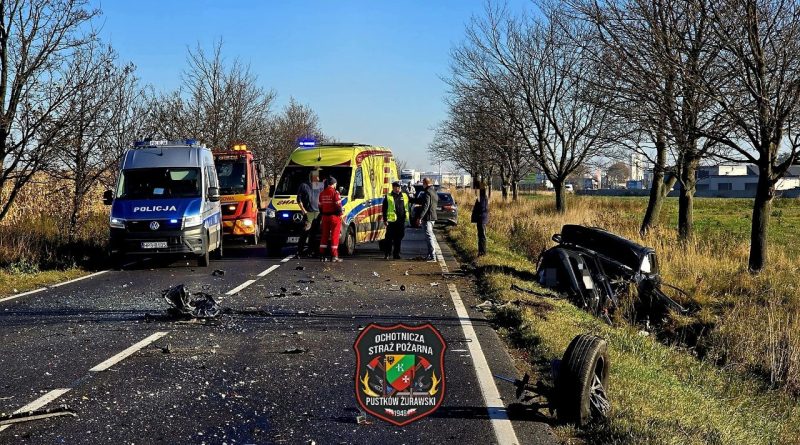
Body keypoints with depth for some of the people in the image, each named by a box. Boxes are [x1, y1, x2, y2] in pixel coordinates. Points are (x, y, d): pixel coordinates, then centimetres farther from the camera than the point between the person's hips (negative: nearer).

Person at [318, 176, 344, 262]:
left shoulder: (322, 193, 9)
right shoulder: (335, 193, -13)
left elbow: (320, 206, 14)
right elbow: (338, 206, -16)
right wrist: (340, 214, -5)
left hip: (325, 216, 6)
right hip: (334, 216, -6)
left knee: (324, 235, 13)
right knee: (334, 236, -3)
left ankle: (322, 254, 14)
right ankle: (334, 256, -5)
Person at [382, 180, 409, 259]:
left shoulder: (405, 196, 12)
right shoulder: (388, 197, 2)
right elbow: (384, 209, 1)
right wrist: (385, 220, -5)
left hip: (401, 221, 4)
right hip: (392, 221, -4)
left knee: (398, 238, 9)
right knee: (389, 238, -3)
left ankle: (396, 254, 17)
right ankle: (386, 254, 4)